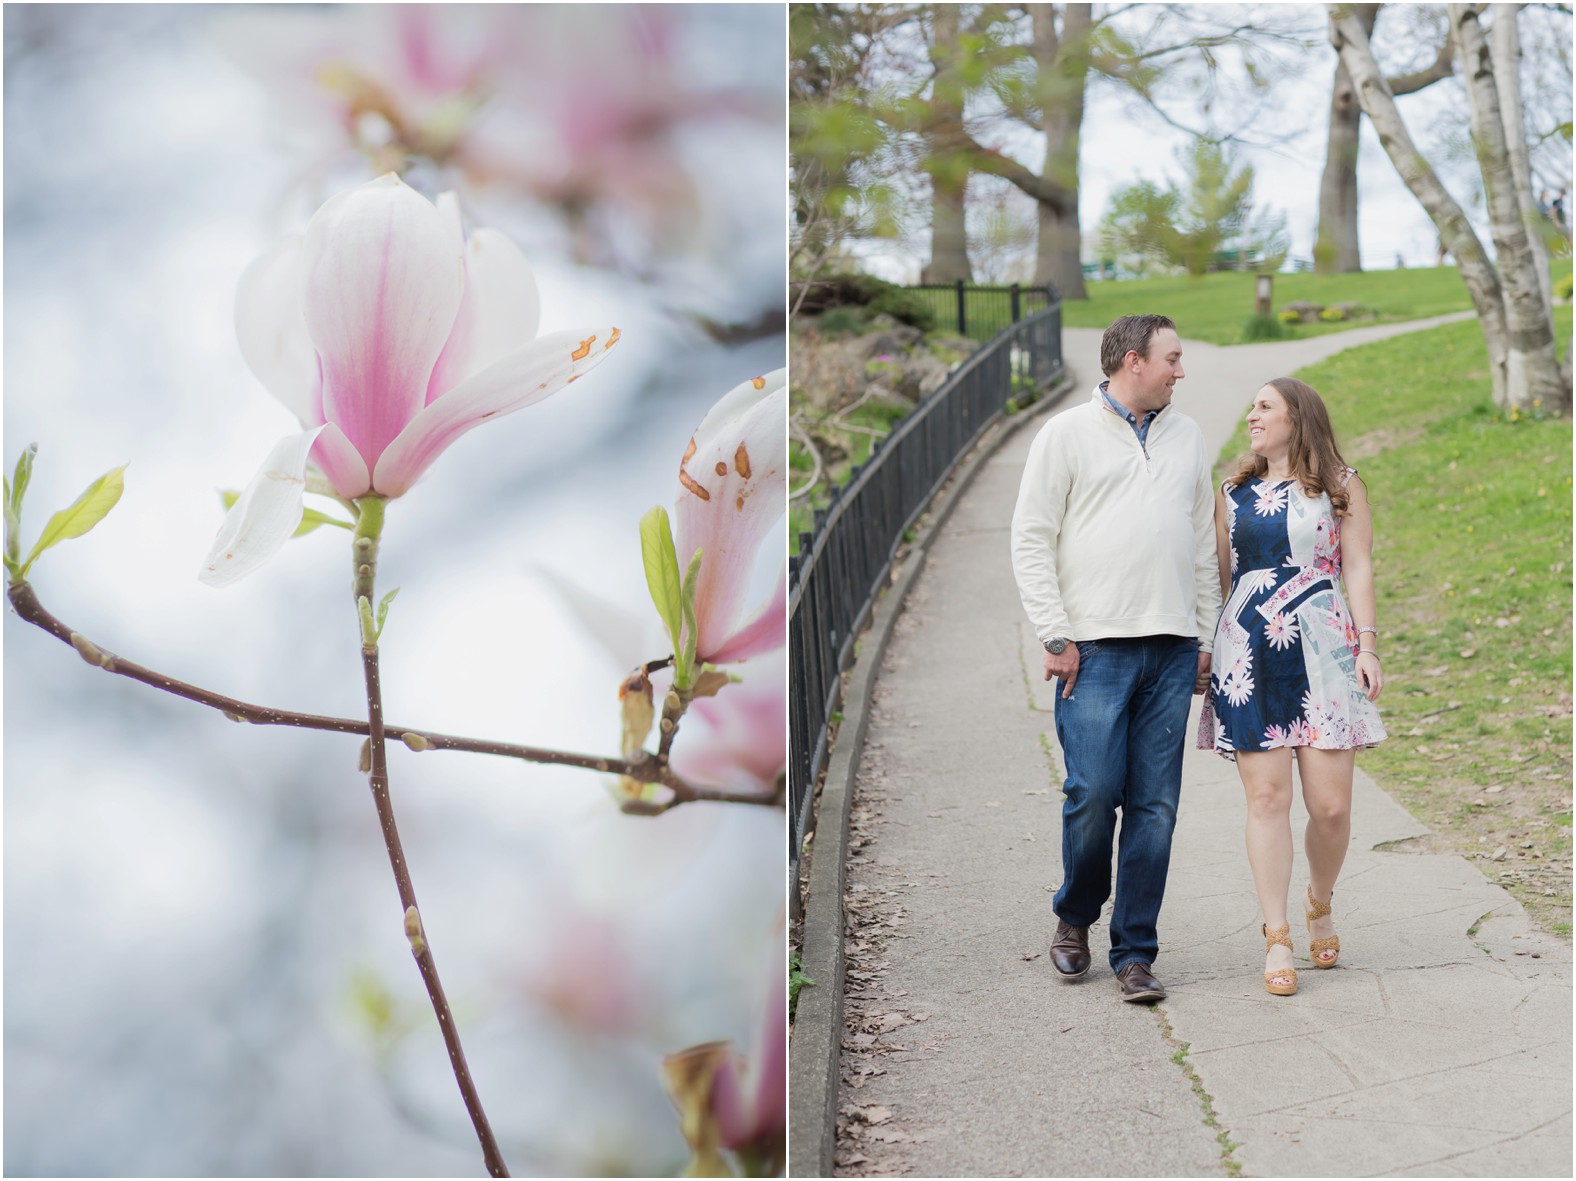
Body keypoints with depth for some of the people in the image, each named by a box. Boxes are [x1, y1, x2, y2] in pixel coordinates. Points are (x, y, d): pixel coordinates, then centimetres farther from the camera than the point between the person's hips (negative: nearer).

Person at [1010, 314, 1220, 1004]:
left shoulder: (1187, 437, 17)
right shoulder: (1068, 434, 3)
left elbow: (1204, 545, 20)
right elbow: (1030, 539, 0)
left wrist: (1206, 638, 13)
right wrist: (1055, 637, -7)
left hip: (1172, 649, 4)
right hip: (1096, 646, -4)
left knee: (1154, 806, 1)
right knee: (1094, 792, -8)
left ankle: (1134, 953, 9)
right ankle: (1074, 917, 18)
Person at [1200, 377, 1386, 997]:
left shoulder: (1340, 485, 9)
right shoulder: (1234, 492, 15)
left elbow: (1358, 568, 5)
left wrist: (1367, 645, -4)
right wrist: (1201, 651, 14)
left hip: (1320, 654, -2)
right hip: (1248, 659, 2)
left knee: (1330, 804, -4)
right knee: (1266, 796, -5)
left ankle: (1319, 903, 25)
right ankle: (1277, 939, 2)